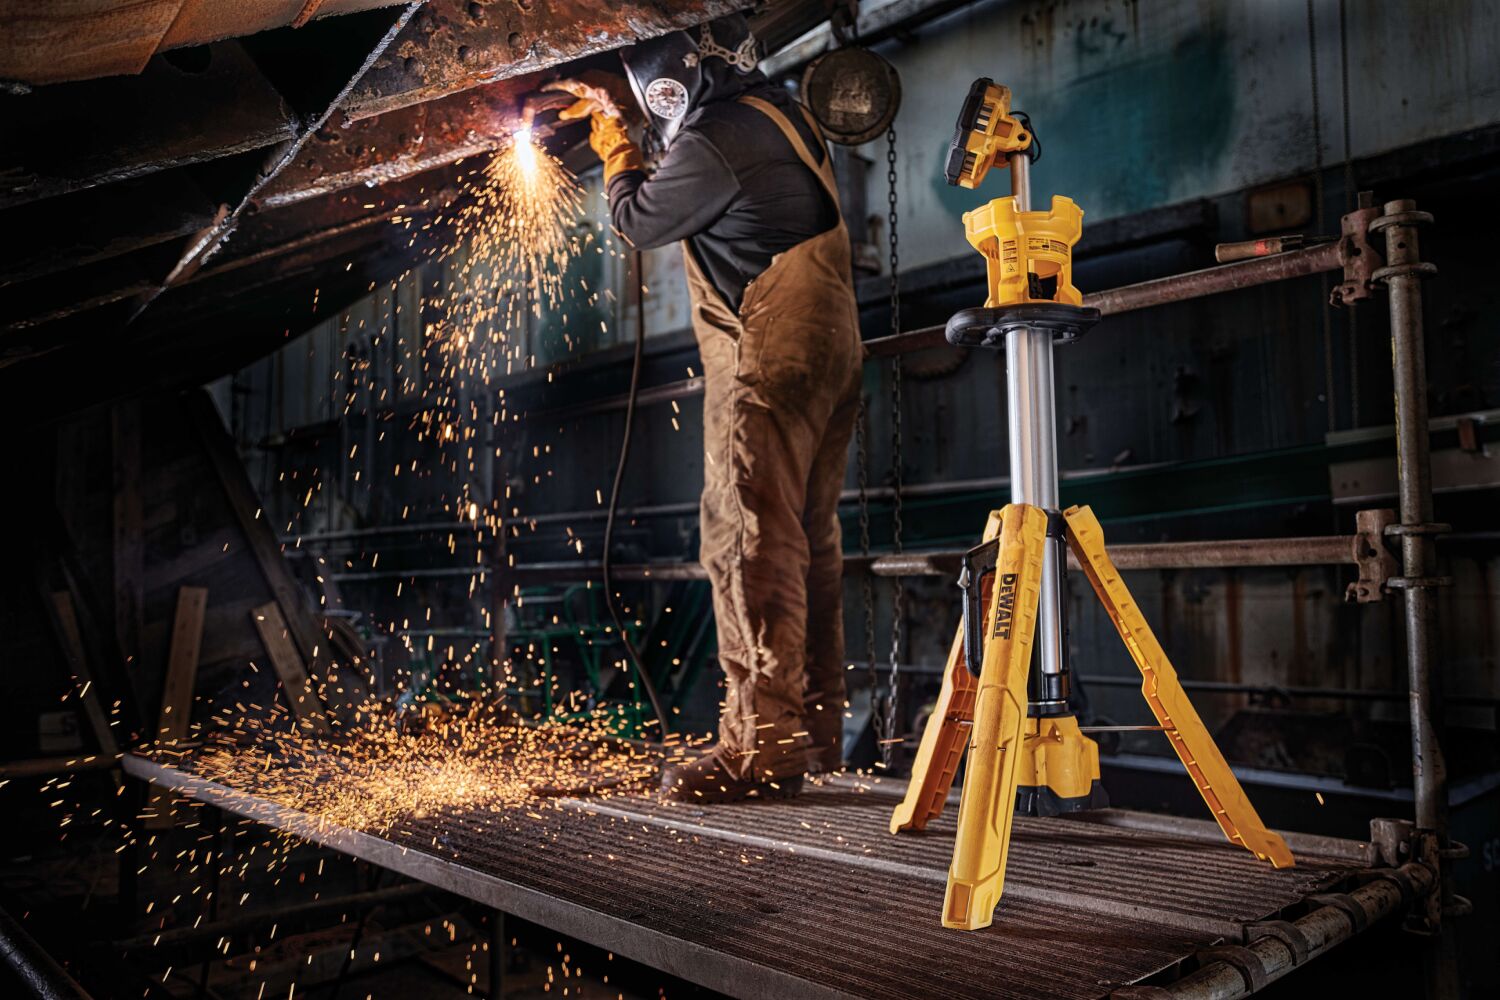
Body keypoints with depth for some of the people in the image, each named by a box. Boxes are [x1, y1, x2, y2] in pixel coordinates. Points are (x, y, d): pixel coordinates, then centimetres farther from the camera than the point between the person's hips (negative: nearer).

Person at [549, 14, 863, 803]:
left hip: (768, 360, -10)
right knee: (809, 544, 11)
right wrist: (611, 114, 30)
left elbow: (638, 220, 0)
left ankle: (760, 748, -9)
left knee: (750, 544, -10)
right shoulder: (776, 113, 15)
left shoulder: (715, 139, -14)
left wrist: (614, 139, 16)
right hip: (829, 352, 10)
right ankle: (814, 732, 19)